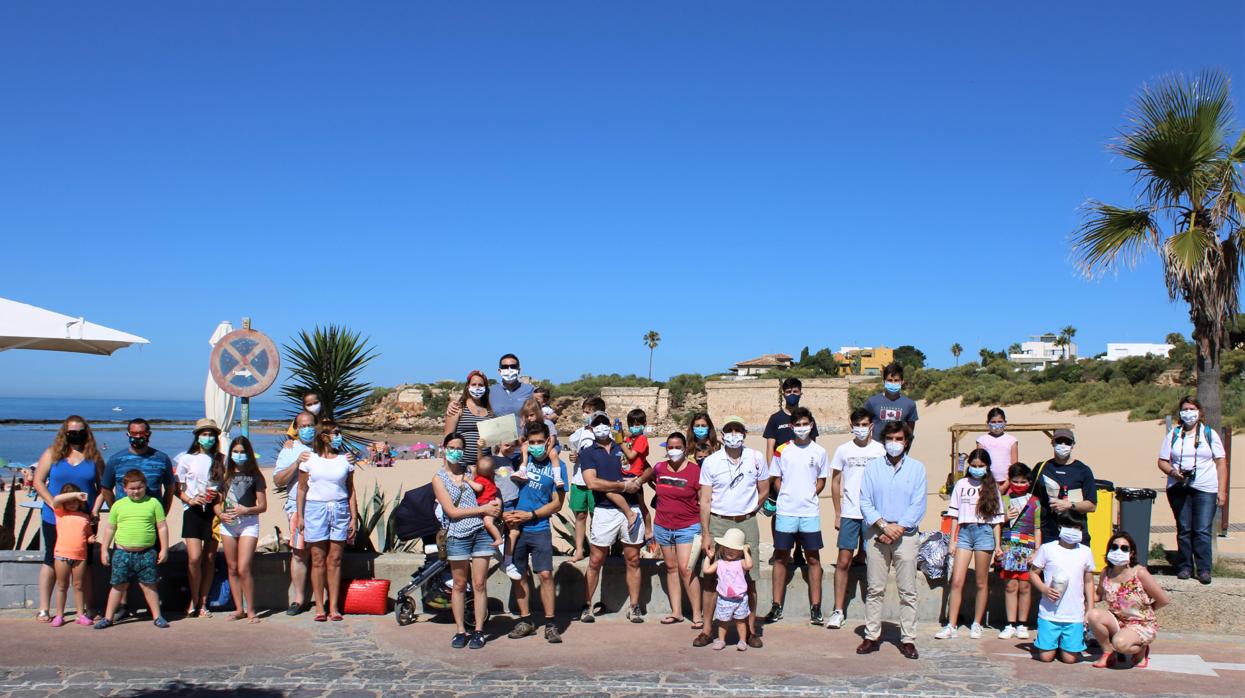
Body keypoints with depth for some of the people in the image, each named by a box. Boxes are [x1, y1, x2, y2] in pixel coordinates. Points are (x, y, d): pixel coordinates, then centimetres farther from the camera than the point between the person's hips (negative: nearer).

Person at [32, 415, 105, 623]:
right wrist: (54, 504, -12)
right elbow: (37, 481, -2)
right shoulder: (52, 453, 1)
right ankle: (43, 609, 14)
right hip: (54, 518, -1)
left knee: (84, 563, 7)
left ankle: (84, 608, 16)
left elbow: (102, 487, 5)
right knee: (51, 561, 7)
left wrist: (95, 510, -9)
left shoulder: (93, 456, 3)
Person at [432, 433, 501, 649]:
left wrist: (495, 504, -3)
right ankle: (460, 631, 16)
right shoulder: (439, 479, 2)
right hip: (457, 535, -2)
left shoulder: (470, 472, 11)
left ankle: (478, 631, 10)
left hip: (481, 532, 2)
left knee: (480, 584, 2)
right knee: (459, 585, 6)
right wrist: (483, 509, -9)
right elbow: (452, 511, -7)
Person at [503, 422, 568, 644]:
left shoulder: (556, 465, -2)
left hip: (540, 528, -2)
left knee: (545, 574, -7)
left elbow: (556, 504, -2)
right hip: (515, 527, 2)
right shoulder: (521, 459, 2)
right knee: (518, 575, 9)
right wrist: (504, 513, -9)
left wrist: (530, 515, -11)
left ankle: (550, 624, 2)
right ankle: (526, 621, 22)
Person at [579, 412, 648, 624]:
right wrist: (624, 486, -10)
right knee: (595, 561, 2)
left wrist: (638, 481, -6)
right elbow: (592, 483, -11)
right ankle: (587, 606, 14)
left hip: (631, 509, 3)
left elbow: (650, 469, 14)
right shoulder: (588, 453, 4)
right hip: (605, 511, -2)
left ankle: (634, 607, 14)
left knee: (633, 560, 6)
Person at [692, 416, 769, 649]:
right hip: (718, 523, 0)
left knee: (749, 579, 4)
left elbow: (763, 492, 12)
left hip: (747, 524, 1)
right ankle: (706, 630, 8)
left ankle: (751, 630, 15)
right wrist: (705, 534, -8)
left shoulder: (756, 458, 1)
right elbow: (705, 501, -3)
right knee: (710, 578, 0)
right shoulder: (710, 462, -2)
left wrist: (748, 512, 7)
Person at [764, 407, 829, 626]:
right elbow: (776, 479, 8)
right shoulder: (782, 451, 2)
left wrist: (809, 496, -1)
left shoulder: (819, 452, 3)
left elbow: (821, 481, 11)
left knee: (813, 559, 4)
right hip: (785, 512, 0)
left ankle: (815, 608, 11)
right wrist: (787, 497, -2)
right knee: (781, 558, 5)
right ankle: (777, 607, 13)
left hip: (810, 512, 0)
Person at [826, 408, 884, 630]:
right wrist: (837, 514, 4)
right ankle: (838, 611, 3)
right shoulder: (843, 450, 4)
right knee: (843, 562, -3)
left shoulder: (880, 451, 2)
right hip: (849, 514, 0)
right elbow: (835, 481, 9)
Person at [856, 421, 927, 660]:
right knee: (875, 589, 3)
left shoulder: (917, 468, 6)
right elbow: (865, 502, 1)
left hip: (905, 534, 0)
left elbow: (918, 505, -1)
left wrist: (898, 528, -11)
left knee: (908, 591, 1)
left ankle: (908, 639, 7)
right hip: (876, 533, 1)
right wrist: (884, 525, -12)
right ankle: (872, 636, 10)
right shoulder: (872, 467, 8)